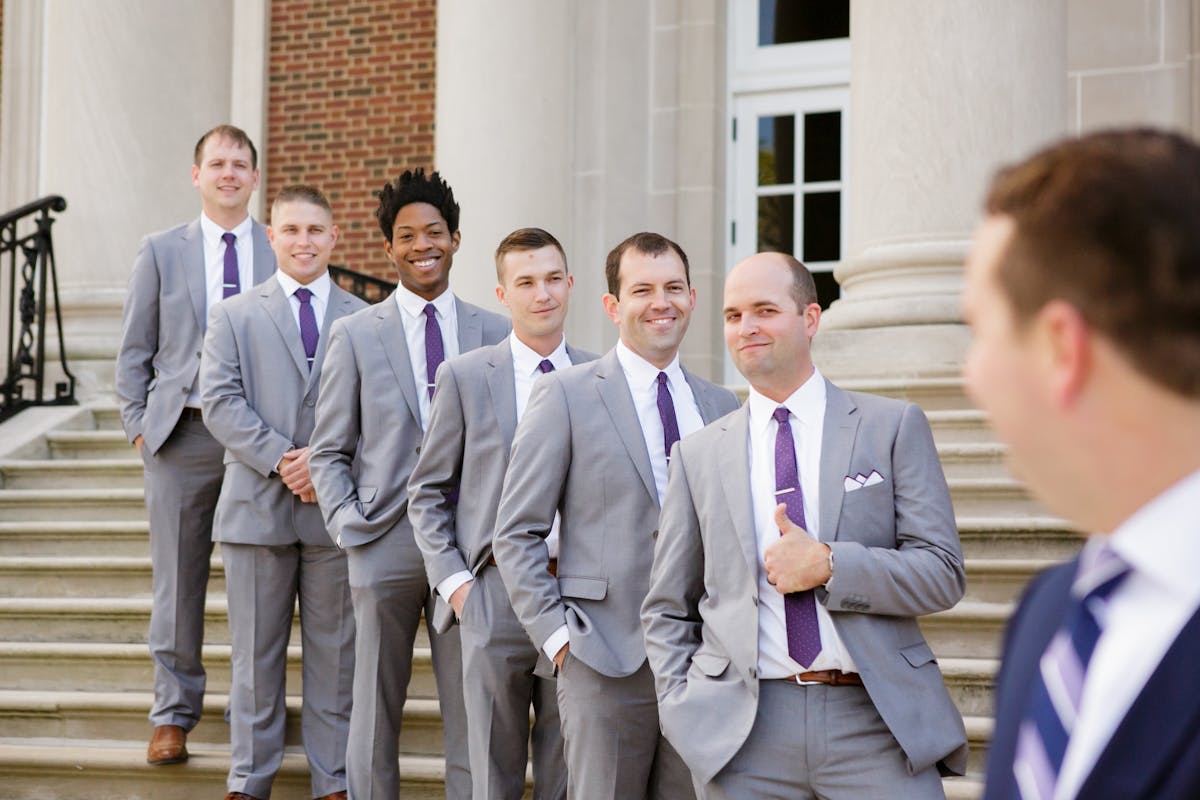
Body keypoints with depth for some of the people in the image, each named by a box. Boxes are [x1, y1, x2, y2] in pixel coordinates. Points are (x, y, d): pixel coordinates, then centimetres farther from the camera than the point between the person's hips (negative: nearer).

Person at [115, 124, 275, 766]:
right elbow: (134, 350, 9)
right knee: (177, 584, 4)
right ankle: (172, 716, 14)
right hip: (182, 434, 0)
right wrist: (139, 425, 0)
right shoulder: (161, 251, 8)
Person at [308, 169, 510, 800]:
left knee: (472, 714, 3)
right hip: (386, 545, -1)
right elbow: (328, 452, 6)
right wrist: (349, 529, -6)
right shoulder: (356, 335, 5)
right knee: (375, 714, 7)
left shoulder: (494, 333, 7)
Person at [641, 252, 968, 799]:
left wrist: (828, 565, -12)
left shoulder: (894, 426, 6)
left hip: (878, 721, -1)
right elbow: (667, 611, 15)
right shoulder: (699, 455, 11)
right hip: (745, 732, 2)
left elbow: (943, 574, 0)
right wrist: (687, 715, 1)